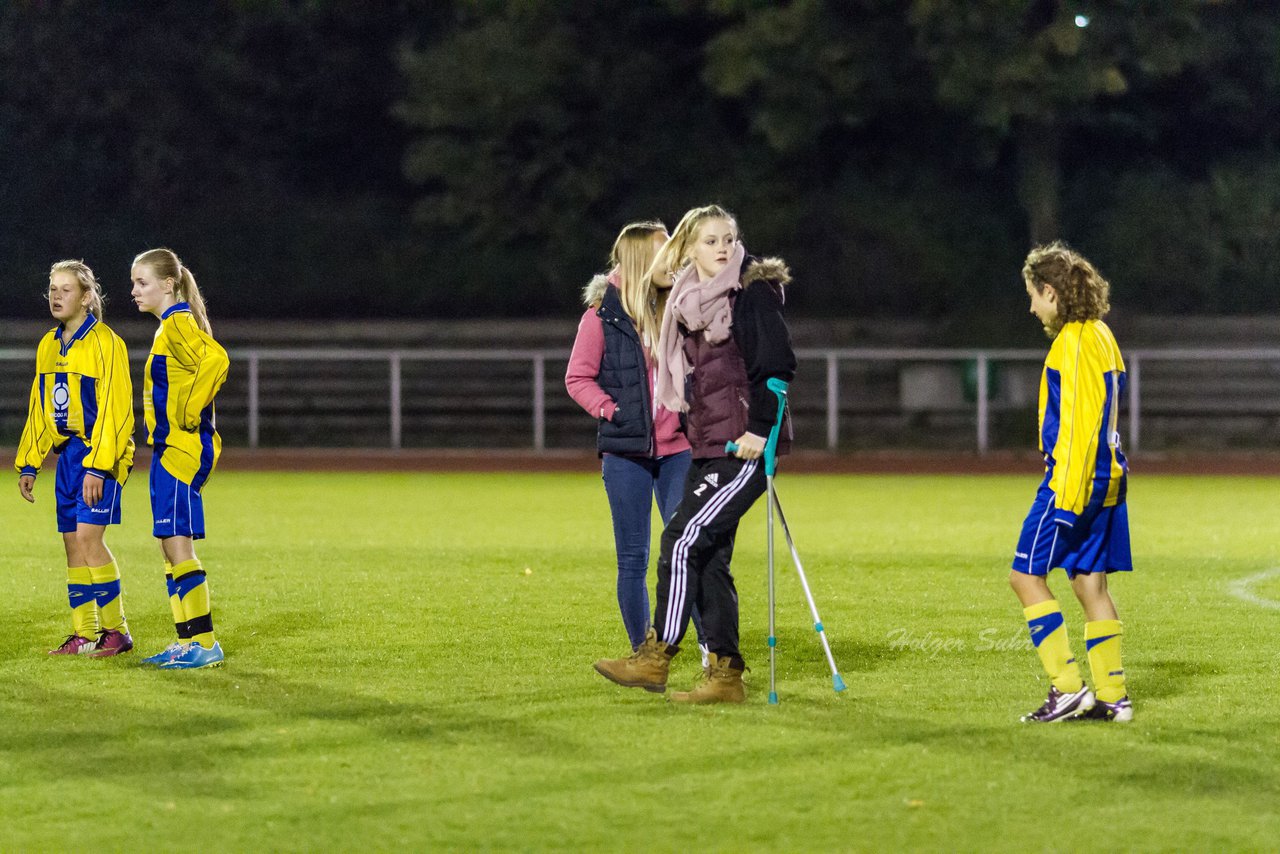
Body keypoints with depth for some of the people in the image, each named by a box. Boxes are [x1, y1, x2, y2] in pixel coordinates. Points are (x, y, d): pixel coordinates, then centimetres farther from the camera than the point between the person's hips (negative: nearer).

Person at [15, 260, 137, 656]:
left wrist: (97, 466, -21)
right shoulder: (48, 346, 13)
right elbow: (38, 411, 19)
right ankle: (84, 634, 10)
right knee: (72, 541, 6)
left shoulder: (104, 342, -11)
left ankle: (116, 631, -6)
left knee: (88, 536, -14)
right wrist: (28, 464, 15)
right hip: (67, 454, 7)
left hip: (100, 453, -7)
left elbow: (114, 409, -16)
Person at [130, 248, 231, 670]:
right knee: (171, 548, 11)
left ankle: (205, 644, -9)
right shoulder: (169, 326, 17)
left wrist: (190, 413, -22)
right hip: (169, 447, 10)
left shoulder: (178, 323, -14)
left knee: (178, 544, -10)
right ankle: (187, 642, 15)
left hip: (182, 449, -10)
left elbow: (215, 360, -30)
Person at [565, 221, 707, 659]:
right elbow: (578, 378, 0)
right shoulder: (603, 315, -3)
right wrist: (613, 412, -13)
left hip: (676, 448, 2)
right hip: (626, 451, -2)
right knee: (633, 558, 3)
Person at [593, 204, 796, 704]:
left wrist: (759, 429, -18)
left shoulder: (754, 293, -7)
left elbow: (776, 365, -13)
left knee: (683, 540, -13)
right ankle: (725, 676, 7)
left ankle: (655, 657, -8)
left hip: (746, 446, -8)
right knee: (709, 559, 4)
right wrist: (693, 432, 16)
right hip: (707, 447, 8)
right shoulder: (690, 306, 15)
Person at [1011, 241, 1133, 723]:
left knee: (1026, 575, -5)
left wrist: (1067, 492, -21)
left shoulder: (1074, 342, -14)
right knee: (1090, 584, 11)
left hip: (1075, 478, -9)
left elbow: (1077, 420, -20)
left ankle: (1068, 687, -10)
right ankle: (1111, 696, 10)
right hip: (1107, 477, 9)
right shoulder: (1101, 336, 16)